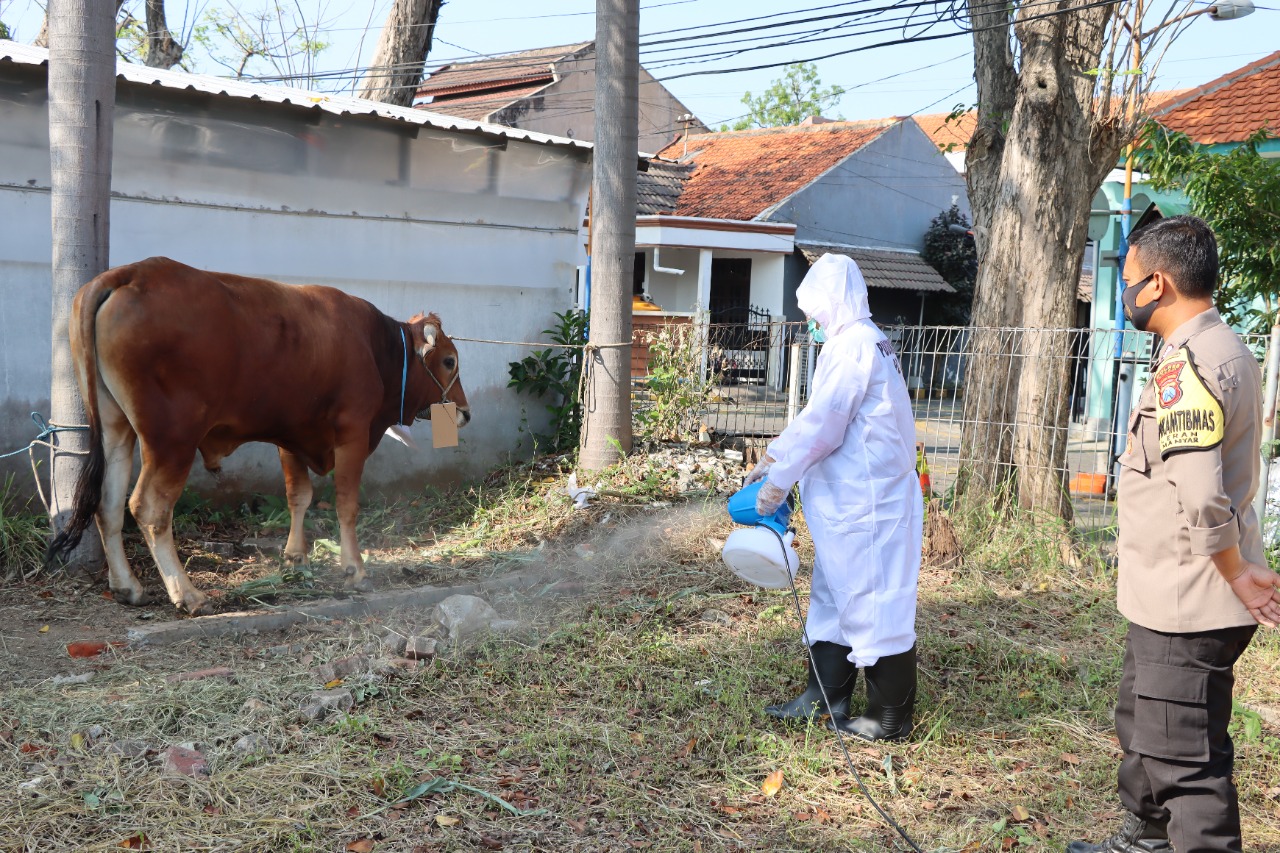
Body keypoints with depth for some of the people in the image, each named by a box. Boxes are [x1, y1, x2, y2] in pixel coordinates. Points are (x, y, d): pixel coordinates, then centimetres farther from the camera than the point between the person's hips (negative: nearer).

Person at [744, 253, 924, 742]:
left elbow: (823, 424, -19)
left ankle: (890, 719, 7)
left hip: (868, 504, -11)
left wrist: (780, 479, -11)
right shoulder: (856, 342, 17)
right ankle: (823, 698, 25)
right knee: (835, 597, 16)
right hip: (850, 501, 11)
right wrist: (774, 457, 17)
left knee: (873, 604, -2)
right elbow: (818, 416, 21)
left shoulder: (854, 344, -16)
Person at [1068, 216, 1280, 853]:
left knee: (1184, 758, -4)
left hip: (1185, 605, -11)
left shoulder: (1188, 366, -23)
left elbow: (1202, 494, -31)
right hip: (1169, 599, 11)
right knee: (1142, 727, 27)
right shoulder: (1224, 348, 11)